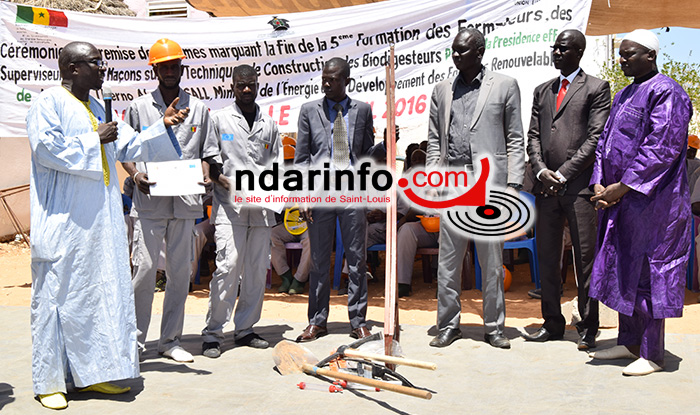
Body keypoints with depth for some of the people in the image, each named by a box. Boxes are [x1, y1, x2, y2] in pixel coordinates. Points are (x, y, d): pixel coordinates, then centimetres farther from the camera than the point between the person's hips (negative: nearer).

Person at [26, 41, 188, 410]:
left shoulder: (96, 108, 20)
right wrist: (93, 139, -11)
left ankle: (89, 373, 19)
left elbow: (129, 146, 19)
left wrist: (164, 126, 8)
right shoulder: (48, 103, -4)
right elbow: (47, 149, -18)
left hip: (101, 223, 8)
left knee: (103, 293, 8)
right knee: (58, 296, -2)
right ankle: (49, 383, 10)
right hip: (64, 223, -8)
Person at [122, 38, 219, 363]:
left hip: (185, 202, 2)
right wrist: (135, 174, -8)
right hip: (149, 201, -2)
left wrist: (205, 176, -3)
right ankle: (135, 339, 10)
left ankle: (170, 340, 18)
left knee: (180, 271, 5)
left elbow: (206, 152, 16)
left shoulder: (198, 108, 13)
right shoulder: (139, 107, 9)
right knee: (145, 268, -6)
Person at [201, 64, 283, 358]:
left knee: (257, 270, 5)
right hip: (229, 206, -4)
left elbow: (278, 163, 18)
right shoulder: (219, 119, 6)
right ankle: (212, 333, 0)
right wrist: (222, 180, -13)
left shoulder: (269, 124, 17)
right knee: (227, 267, -11)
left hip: (261, 207, 4)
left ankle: (245, 329, 17)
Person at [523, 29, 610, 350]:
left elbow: (596, 137, -6)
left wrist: (562, 173, -12)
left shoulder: (596, 88, 3)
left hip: (579, 185, -5)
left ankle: (588, 328, 12)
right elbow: (533, 135, 14)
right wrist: (541, 170, -4)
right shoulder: (542, 91, 19)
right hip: (546, 187, 5)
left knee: (585, 259, 0)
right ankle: (552, 323, 20)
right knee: (547, 258, 8)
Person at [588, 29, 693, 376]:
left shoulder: (666, 93, -10)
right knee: (623, 269, 13)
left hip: (650, 202, -9)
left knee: (648, 273, -2)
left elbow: (662, 149, -19)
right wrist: (599, 185, 1)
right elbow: (605, 141, 15)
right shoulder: (624, 95, 17)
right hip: (620, 202, 9)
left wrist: (621, 187, -18)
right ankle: (630, 343, 26)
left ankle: (652, 355, 9)